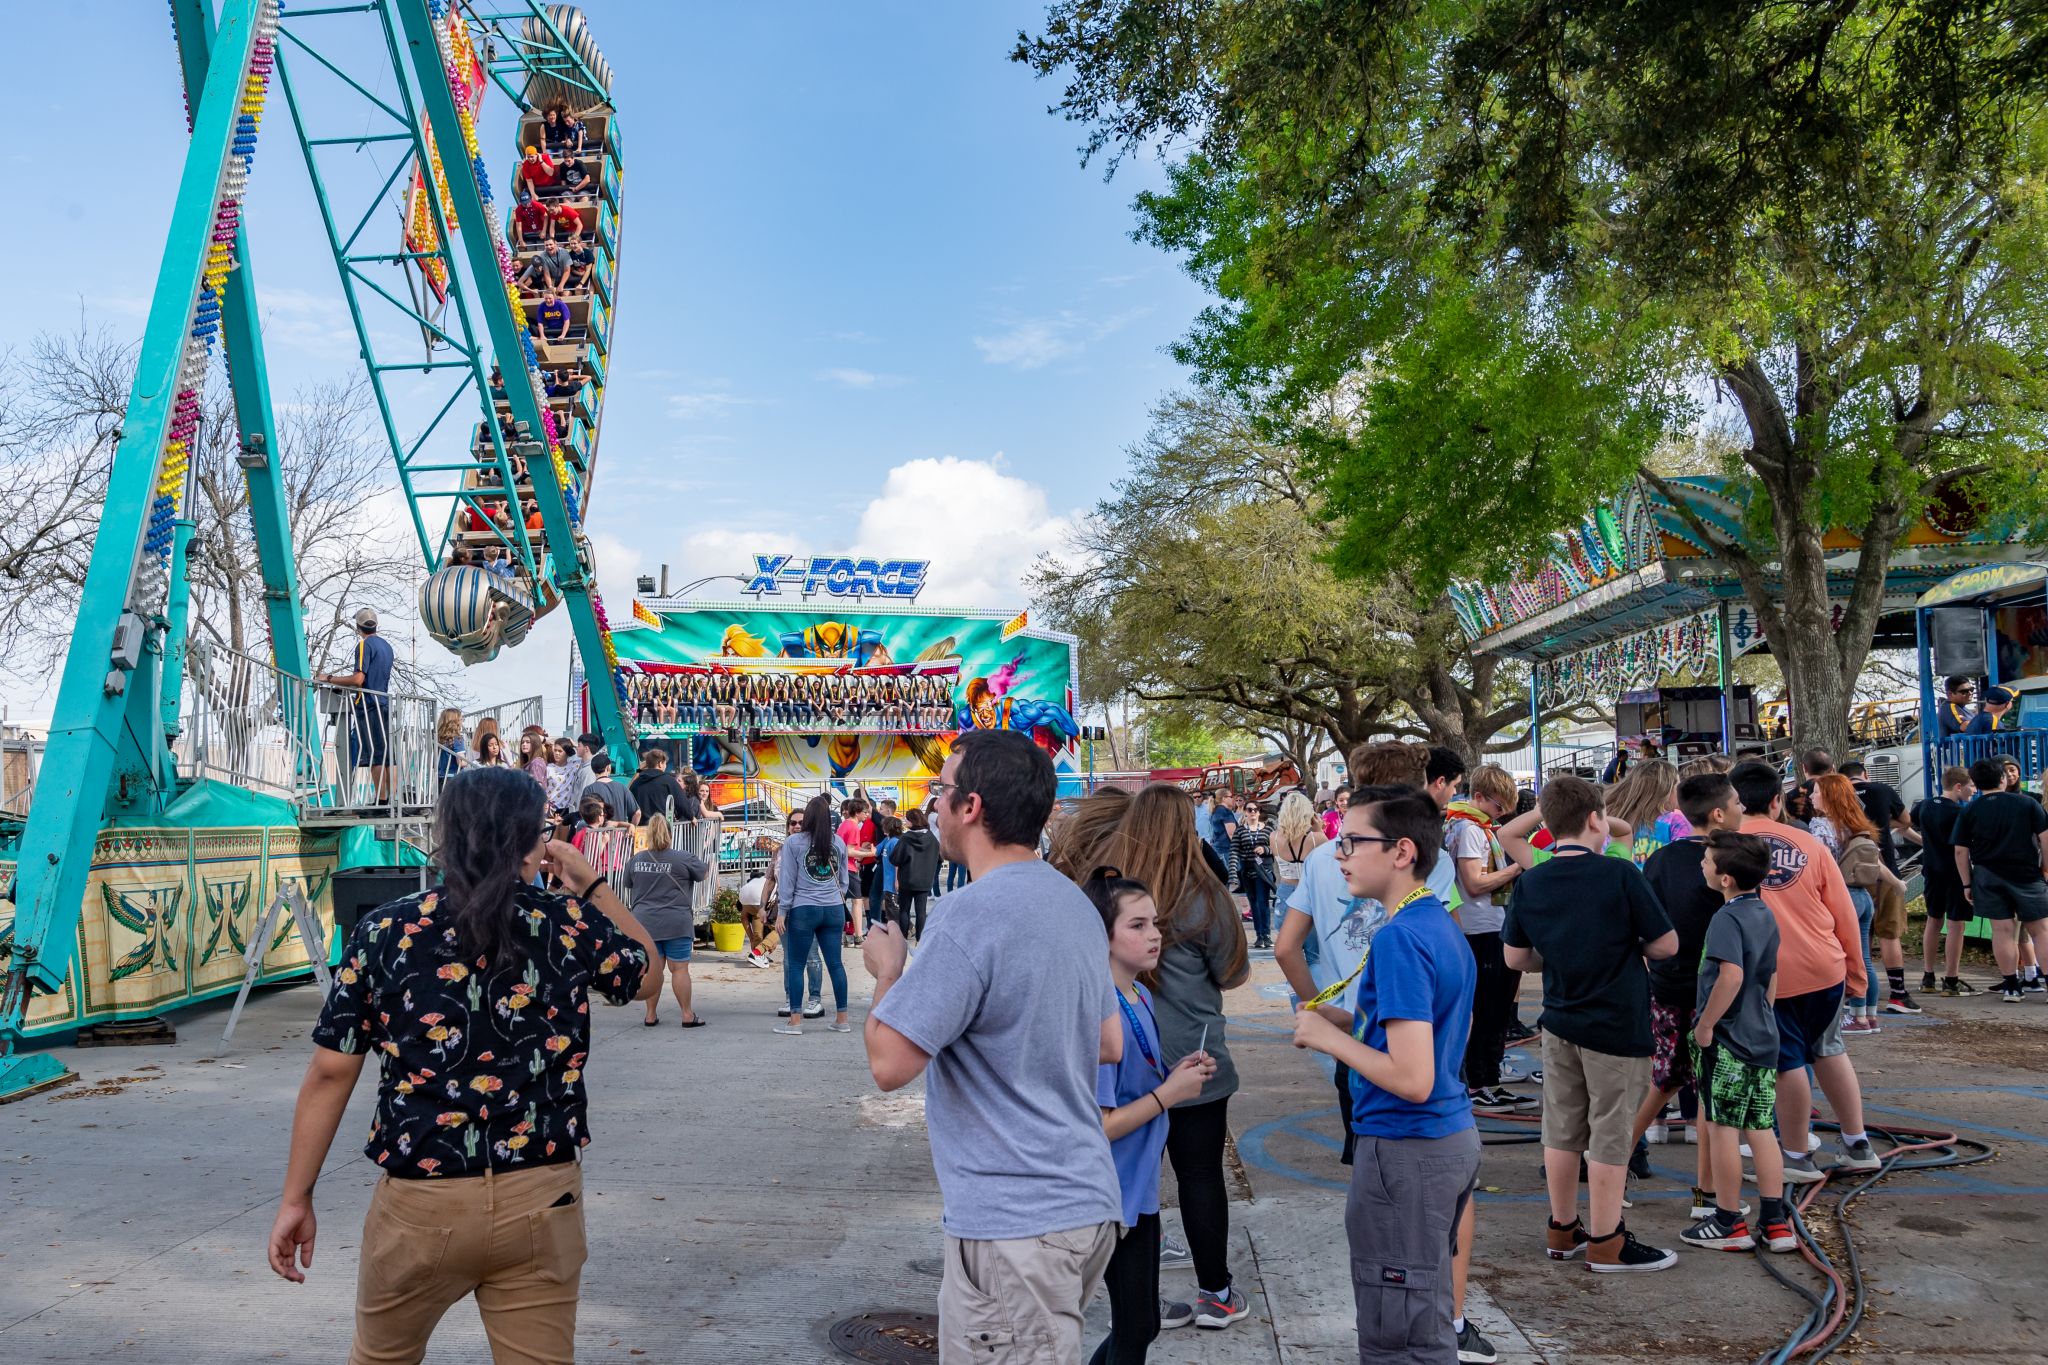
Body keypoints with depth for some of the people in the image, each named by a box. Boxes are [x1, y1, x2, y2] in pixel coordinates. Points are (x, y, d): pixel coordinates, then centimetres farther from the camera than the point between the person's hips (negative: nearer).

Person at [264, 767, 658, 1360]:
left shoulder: (383, 932, -5)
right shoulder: (571, 924, -4)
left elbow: (330, 1073, -3)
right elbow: (647, 975, 15)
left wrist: (295, 1198, 6)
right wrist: (592, 885, 14)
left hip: (420, 1200, 0)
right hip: (541, 1199, 0)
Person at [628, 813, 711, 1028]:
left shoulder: (637, 859, 3)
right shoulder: (684, 858, -8)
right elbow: (703, 874, 8)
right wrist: (709, 865, 30)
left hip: (644, 922, 4)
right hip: (675, 923, -4)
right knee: (679, 969, 1)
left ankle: (651, 1015, 14)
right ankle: (687, 1015, 5)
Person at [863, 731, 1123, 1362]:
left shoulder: (970, 918, -21)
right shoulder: (1074, 901, 8)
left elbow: (888, 1064, -19)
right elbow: (1110, 1043, 17)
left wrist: (888, 971, -3)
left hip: (1015, 1222, -9)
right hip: (1084, 1199, 9)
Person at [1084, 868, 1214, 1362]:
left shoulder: (1141, 996, 5)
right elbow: (1094, 1126, -25)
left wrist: (1176, 1074, 0)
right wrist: (1168, 1093, -20)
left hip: (1140, 1186, 9)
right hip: (1118, 1193, -9)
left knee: (1137, 1319, 19)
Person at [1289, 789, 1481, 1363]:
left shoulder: (1400, 937, -22)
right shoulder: (1443, 924, 7)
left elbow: (1412, 1080, -27)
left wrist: (1328, 1037, -15)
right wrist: (1347, 1023, 15)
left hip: (1407, 1150, -10)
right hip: (1455, 1137, 10)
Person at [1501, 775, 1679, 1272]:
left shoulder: (1531, 883, -2)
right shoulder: (1620, 875, -16)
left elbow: (1516, 957, 5)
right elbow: (1666, 945, -10)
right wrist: (1630, 946, 9)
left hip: (1560, 1025, 5)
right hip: (1617, 1026, -5)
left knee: (1562, 1131, 14)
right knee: (1610, 1137, 5)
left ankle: (1563, 1230, 26)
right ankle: (1606, 1243, 14)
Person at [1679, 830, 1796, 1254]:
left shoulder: (1727, 918, -17)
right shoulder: (1765, 915, 10)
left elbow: (1732, 974, -30)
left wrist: (1705, 1025, -22)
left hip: (1725, 1042, -9)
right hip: (1763, 1038, 9)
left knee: (1721, 1128, 1)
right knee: (1762, 1128, 12)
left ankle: (1729, 1224, 9)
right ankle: (1775, 1223, 15)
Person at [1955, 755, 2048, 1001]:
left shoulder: (1969, 811, 1)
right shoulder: (2027, 803, -1)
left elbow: (1961, 851, 0)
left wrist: (1967, 884, 7)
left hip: (1987, 877, 1)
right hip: (2027, 875, -1)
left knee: (2003, 930, 3)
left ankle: (2011, 986, 5)